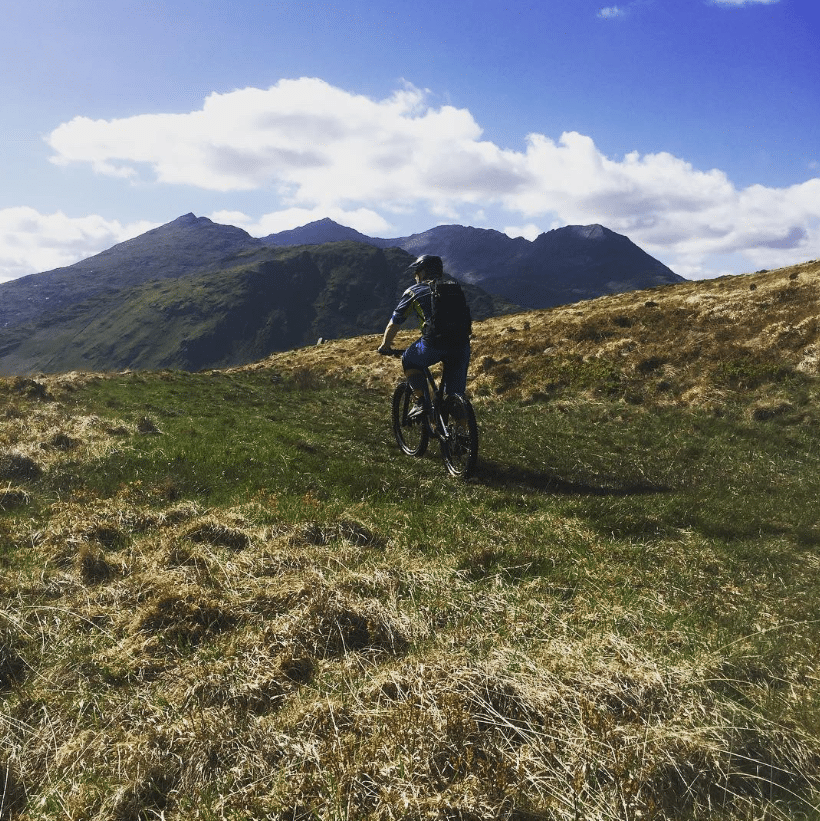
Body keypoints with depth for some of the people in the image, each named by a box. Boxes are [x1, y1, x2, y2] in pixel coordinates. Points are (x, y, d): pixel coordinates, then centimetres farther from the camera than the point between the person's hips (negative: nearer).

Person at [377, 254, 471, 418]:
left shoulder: (413, 292, 16)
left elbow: (394, 324, 22)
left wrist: (385, 346, 37)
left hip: (434, 343, -4)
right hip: (461, 343, 4)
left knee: (409, 362, 26)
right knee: (456, 395, 15)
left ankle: (420, 402, 11)